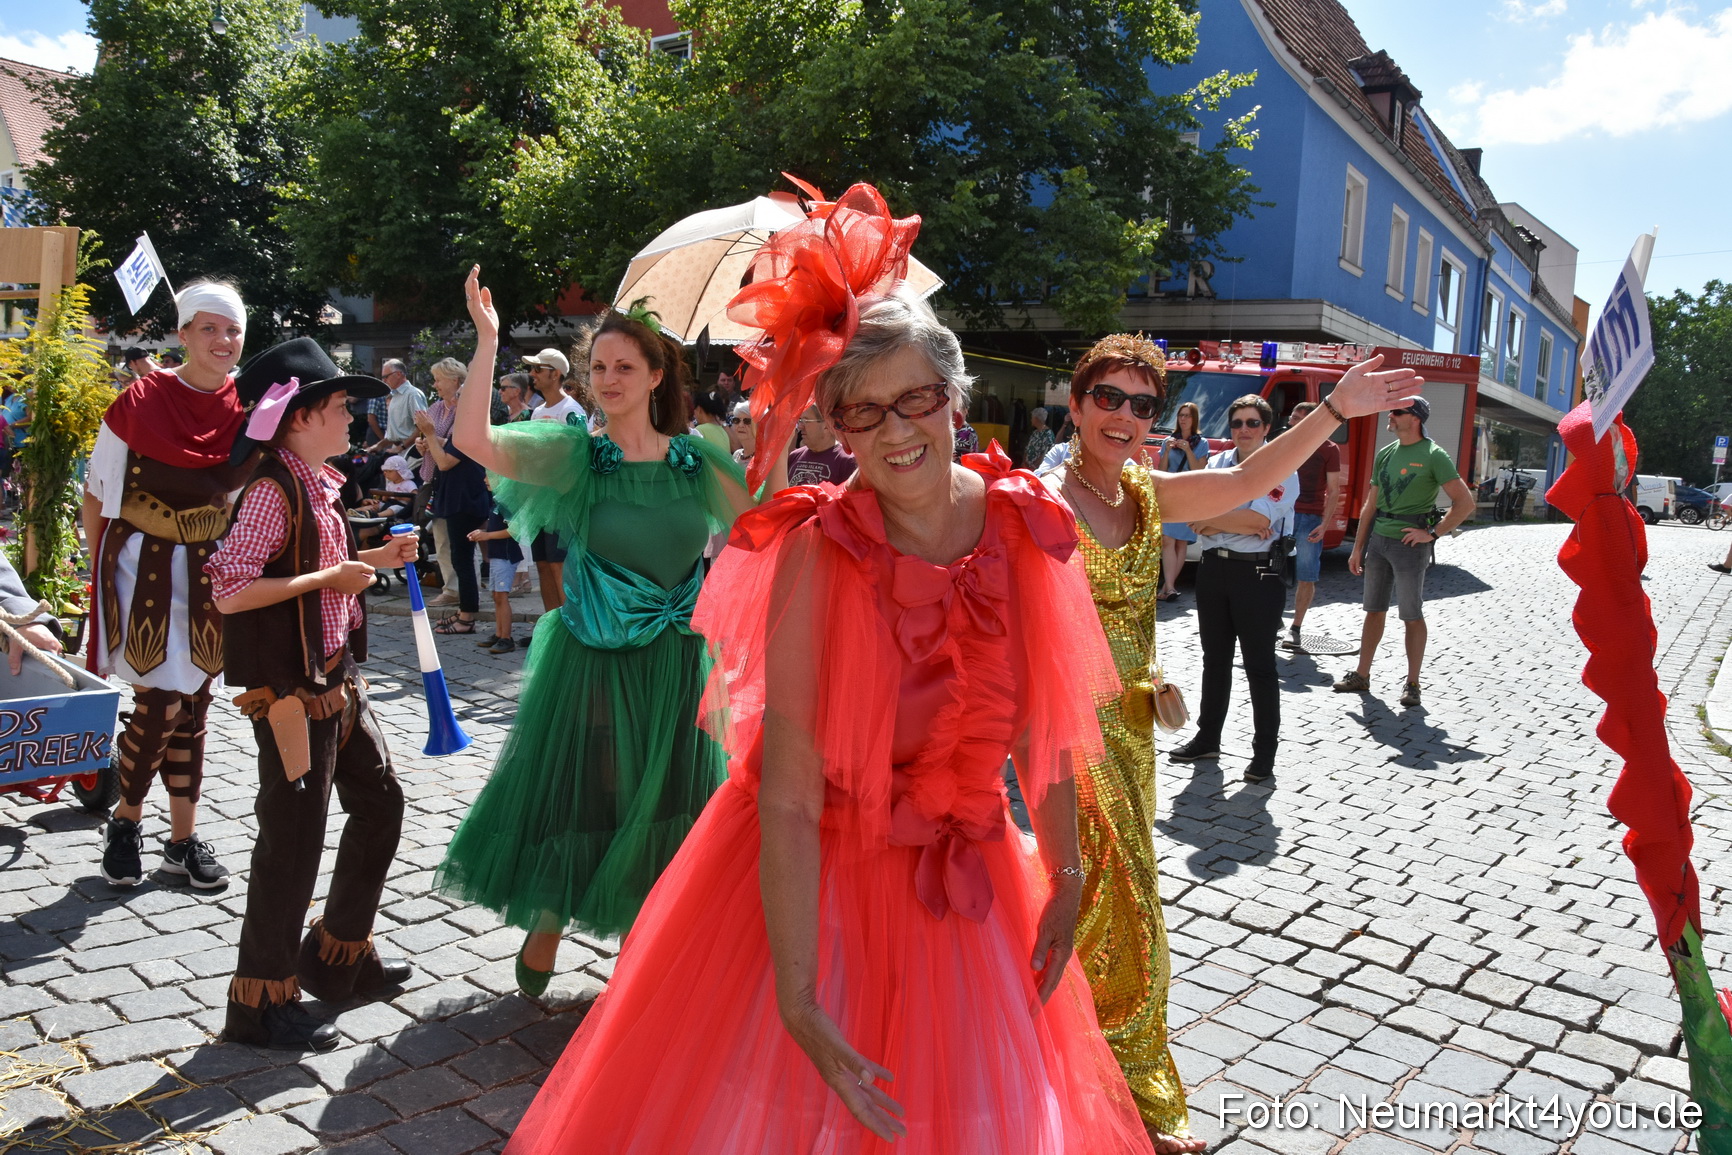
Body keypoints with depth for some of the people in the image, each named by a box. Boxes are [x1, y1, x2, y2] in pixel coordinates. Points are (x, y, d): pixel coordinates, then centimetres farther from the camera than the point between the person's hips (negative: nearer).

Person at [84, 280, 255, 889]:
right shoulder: (141, 400, -10)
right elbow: (97, 490, -2)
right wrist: (100, 565, -2)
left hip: (211, 570, 4)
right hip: (144, 567, -3)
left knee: (193, 705, 10)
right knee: (160, 704, -8)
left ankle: (184, 837, 21)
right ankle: (125, 818, 19)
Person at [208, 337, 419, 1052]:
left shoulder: (315, 484, 10)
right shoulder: (273, 489, -17)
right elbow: (230, 590, -24)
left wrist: (373, 559, 10)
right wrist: (331, 577, -21)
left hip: (337, 679, 10)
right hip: (290, 689, -10)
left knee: (379, 803, 18)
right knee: (292, 838, -1)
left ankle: (339, 961, 32)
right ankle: (262, 1004, 14)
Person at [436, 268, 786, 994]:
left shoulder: (697, 460, 2)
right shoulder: (575, 456, -5)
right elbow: (471, 439, -19)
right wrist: (488, 340, -21)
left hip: (673, 665, 3)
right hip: (588, 664, -2)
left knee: (662, 805, 11)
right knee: (575, 795, 7)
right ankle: (545, 931, 33)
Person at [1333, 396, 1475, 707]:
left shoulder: (1433, 456, -9)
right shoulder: (1385, 454, 11)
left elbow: (1465, 502, -12)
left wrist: (1432, 534, -13)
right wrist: (1358, 548, 13)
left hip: (1409, 543, -6)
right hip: (1378, 539, 6)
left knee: (1412, 616, 2)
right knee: (1374, 611, 12)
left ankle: (1412, 684, 11)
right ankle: (1362, 676, 20)